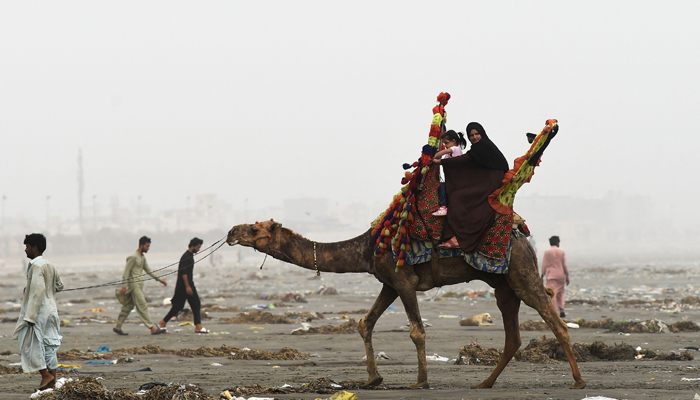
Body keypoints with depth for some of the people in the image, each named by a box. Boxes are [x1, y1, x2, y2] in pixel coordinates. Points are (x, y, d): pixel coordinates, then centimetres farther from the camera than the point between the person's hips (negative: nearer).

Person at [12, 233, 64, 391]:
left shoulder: (36, 266, -16)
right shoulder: (49, 265, 11)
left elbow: (37, 291, -22)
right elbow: (59, 285, 24)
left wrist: (30, 316, -22)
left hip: (39, 311, -9)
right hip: (51, 310, 9)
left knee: (31, 343, -2)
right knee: (49, 344, 10)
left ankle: (45, 374, -8)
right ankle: (52, 379, 10)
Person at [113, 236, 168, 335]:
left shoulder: (142, 257, 16)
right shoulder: (133, 257, -13)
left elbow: (148, 270, 24)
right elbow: (126, 271, -15)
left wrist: (159, 279, 20)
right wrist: (124, 286, -20)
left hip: (139, 284, 10)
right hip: (134, 285, -10)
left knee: (128, 306, 11)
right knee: (142, 306, -11)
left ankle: (118, 327, 16)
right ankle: (152, 328, -15)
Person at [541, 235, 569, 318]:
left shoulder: (547, 252, -2)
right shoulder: (562, 252, 3)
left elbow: (544, 265, -2)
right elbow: (565, 265, 2)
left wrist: (542, 276, 6)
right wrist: (567, 276, 7)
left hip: (551, 275, -3)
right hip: (561, 275, 3)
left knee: (552, 294, -5)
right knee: (560, 293, 17)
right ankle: (561, 310, 6)